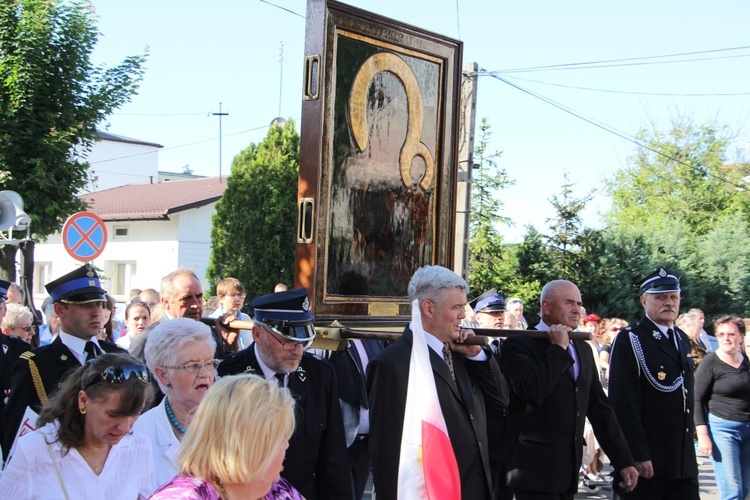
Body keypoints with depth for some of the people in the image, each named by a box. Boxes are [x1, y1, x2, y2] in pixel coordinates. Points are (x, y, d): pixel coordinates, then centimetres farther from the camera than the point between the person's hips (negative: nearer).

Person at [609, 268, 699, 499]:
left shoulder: (682, 339, 15)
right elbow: (624, 404, -16)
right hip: (647, 459, -7)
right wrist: (637, 455, -20)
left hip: (684, 461, 7)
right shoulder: (629, 340, -9)